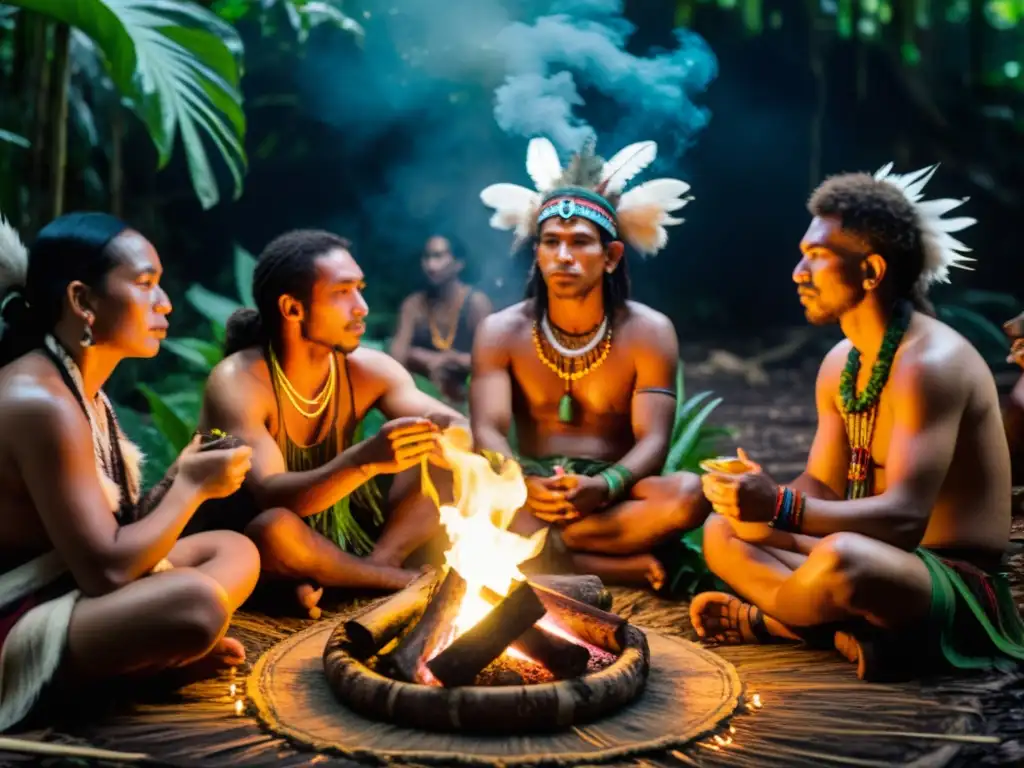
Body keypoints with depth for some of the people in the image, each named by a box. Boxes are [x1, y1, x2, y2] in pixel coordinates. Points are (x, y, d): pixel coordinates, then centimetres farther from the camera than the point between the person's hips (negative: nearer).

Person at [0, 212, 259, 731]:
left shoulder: (80, 388, 9)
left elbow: (110, 540, 7)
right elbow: (105, 570, -25)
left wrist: (183, 478, -6)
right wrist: (192, 487, -13)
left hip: (68, 595, 10)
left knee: (236, 551, 11)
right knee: (197, 602, -32)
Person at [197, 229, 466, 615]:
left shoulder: (369, 369, -8)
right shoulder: (237, 383, -23)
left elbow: (457, 427, -14)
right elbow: (271, 497, -35)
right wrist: (365, 460, -52)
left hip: (343, 531, 5)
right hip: (247, 543, -5)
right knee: (276, 526, -40)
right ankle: (406, 581, -16)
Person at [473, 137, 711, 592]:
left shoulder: (649, 332, 0)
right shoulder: (501, 332, 3)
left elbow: (652, 442, -9)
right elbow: (488, 431, -9)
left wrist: (604, 487, -33)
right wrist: (524, 486, -33)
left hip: (613, 495, 0)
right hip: (531, 492, 0)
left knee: (689, 494, -33)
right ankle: (625, 567, -29)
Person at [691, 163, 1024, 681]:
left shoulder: (929, 363, -20)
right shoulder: (840, 364, 9)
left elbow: (904, 517, -29)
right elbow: (821, 487, 9)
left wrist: (779, 507, -38)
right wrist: (758, 496, -13)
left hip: (961, 589, -9)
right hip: (889, 562, 9)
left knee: (840, 557, -38)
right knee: (723, 533, 6)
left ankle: (763, 620, -5)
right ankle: (844, 634, -13)